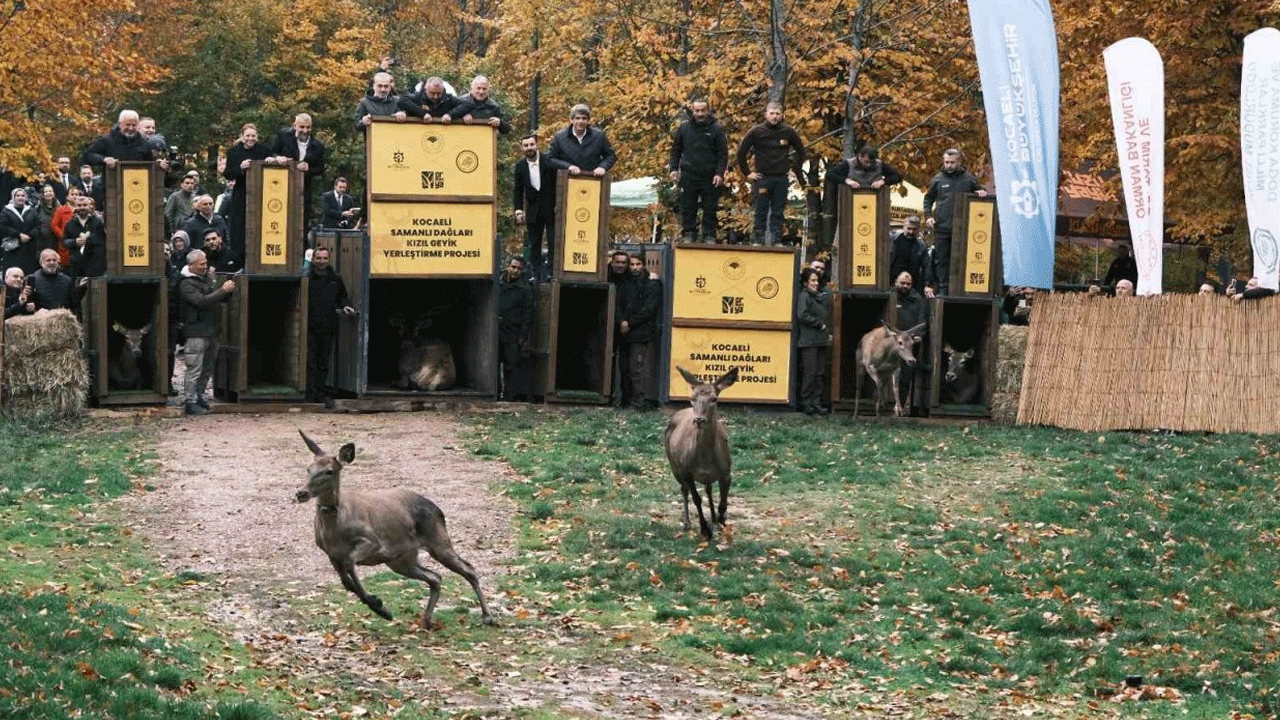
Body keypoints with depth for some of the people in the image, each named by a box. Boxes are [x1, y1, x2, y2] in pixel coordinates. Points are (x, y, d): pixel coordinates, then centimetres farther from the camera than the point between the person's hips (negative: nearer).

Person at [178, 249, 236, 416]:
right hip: (196, 331, -8)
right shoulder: (187, 284, -8)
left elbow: (223, 299, 18)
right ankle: (191, 403, -3)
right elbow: (202, 301, -22)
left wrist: (228, 291, -4)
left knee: (208, 369, 14)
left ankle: (199, 396, 25)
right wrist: (222, 291, -24)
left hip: (211, 331, 8)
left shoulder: (210, 277, 14)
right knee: (195, 369, -6)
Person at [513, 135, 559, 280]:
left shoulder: (549, 161, -6)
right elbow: (518, 190, 8)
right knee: (534, 244, 3)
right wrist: (519, 210, 0)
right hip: (533, 211, 3)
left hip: (552, 209, -3)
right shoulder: (520, 166, 3)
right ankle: (536, 273, 8)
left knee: (553, 243, -5)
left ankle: (550, 272, 0)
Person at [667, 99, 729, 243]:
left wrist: (719, 173, -8)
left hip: (710, 177, -2)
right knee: (688, 208, 2)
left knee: (710, 209, 1)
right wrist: (673, 168, 5)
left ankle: (709, 236, 8)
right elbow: (676, 149, 15)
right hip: (688, 176, 2)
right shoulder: (684, 128, 8)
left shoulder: (716, 129, 1)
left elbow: (723, 154, 1)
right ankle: (689, 234, 10)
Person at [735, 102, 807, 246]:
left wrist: (795, 170, 10)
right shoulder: (756, 132, -1)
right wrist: (747, 172, 1)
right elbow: (741, 151, 4)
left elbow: (801, 151, 17)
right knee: (761, 211, -1)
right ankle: (757, 240, 2)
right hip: (762, 178, -2)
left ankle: (776, 240, 8)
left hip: (782, 178, 2)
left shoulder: (789, 132, 4)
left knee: (778, 212, 4)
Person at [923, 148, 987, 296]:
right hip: (941, 228, 1)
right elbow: (928, 198, 18)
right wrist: (928, 216, 5)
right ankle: (943, 288, 8)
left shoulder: (968, 179, 6)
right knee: (941, 259, 3)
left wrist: (982, 192, -5)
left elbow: (981, 192, 19)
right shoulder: (938, 180, 9)